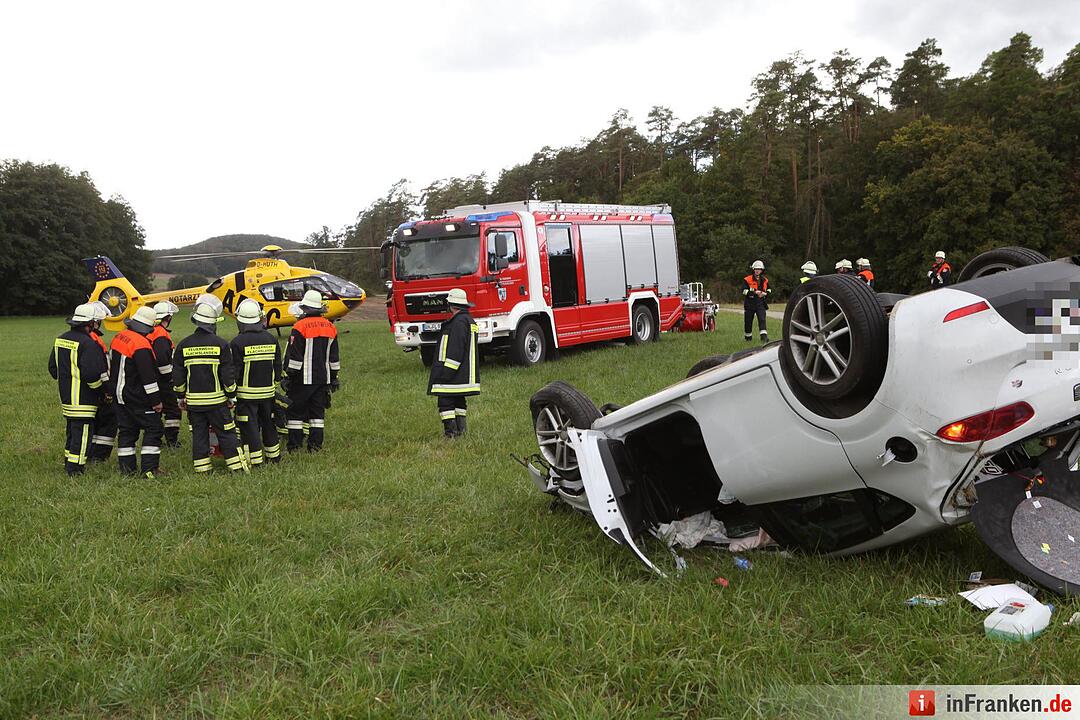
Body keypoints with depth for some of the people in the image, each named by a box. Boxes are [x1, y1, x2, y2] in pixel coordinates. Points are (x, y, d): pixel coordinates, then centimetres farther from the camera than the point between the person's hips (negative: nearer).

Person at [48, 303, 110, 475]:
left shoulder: (61, 339, 10)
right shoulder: (87, 343, -20)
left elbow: (52, 366, 18)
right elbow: (91, 373, -24)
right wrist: (104, 390, -9)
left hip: (66, 397, 9)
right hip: (83, 400, -9)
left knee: (72, 432, 21)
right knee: (82, 434, -3)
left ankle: (69, 464, 31)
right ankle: (75, 469, 0)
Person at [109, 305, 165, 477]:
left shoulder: (119, 337, 6)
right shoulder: (141, 345, -22)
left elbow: (111, 365, 18)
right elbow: (148, 377, -22)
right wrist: (156, 400, -15)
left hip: (120, 394, 9)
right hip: (137, 397, -9)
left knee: (127, 430, 14)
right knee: (153, 429, -1)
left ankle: (127, 467, 17)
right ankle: (149, 469, -5)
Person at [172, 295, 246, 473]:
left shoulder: (183, 345, -1)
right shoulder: (220, 345, -10)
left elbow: (178, 376, 4)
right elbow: (228, 375, -8)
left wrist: (180, 397, 15)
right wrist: (232, 396, 4)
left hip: (193, 401, 3)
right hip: (216, 400, -3)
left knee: (199, 435, 10)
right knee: (226, 434, 4)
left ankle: (202, 468, 13)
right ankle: (237, 467, 6)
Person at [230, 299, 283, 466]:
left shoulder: (237, 343, -13)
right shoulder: (271, 339, 3)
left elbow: (233, 371, -11)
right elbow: (278, 366, 10)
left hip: (246, 394, -5)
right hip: (268, 391, 5)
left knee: (249, 427, 2)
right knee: (268, 423, 18)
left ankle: (256, 461, 3)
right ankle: (274, 456, 28)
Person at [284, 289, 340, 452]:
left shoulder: (300, 327, -12)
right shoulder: (330, 327, 8)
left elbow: (293, 357, -13)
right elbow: (334, 357, 14)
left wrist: (288, 377, -5)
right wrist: (334, 377, 20)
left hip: (303, 379, -5)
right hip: (323, 378, 5)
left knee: (296, 411, 4)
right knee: (317, 411, 10)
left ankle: (294, 445, 6)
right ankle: (315, 444, 10)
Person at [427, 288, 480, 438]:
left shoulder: (459, 322, -17)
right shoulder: (469, 320, 16)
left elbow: (455, 351, -22)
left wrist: (446, 372, -21)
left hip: (453, 373, -10)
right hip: (465, 374, 10)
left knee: (445, 403, -8)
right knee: (459, 402, 16)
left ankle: (450, 433, -11)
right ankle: (460, 430, 20)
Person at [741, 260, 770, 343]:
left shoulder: (765, 280, 10)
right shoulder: (747, 280, -4)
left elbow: (769, 290, 24)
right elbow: (744, 291, -13)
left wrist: (764, 293, 1)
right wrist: (755, 293, -22)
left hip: (760, 303, 2)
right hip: (749, 304, -2)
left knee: (762, 320, -15)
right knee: (748, 321, 8)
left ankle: (764, 337, -21)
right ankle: (748, 337, 26)